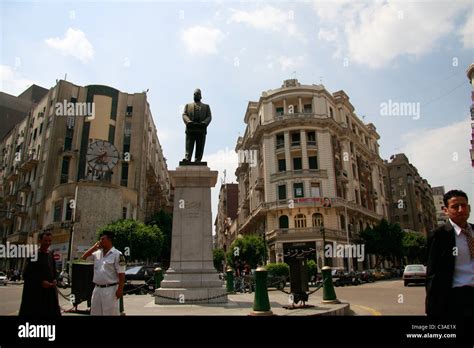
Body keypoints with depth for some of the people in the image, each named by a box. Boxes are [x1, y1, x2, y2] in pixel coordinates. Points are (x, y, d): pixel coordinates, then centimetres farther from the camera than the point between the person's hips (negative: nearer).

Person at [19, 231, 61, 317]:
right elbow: (26, 274, -10)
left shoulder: (51, 255, 9)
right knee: (33, 313, 0)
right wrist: (41, 282, -16)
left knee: (51, 312, 4)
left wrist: (54, 280, 1)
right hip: (35, 291, -5)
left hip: (50, 290, 5)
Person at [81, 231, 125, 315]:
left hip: (110, 289, -7)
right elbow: (83, 258, 13)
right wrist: (94, 247, 3)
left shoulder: (117, 254, -11)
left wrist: (120, 289, -19)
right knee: (95, 312, 15)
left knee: (110, 313, -1)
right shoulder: (97, 253, 11)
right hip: (97, 289, 7)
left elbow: (121, 274, -14)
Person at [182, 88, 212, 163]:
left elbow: (209, 117, 11)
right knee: (189, 146, -11)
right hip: (190, 129, 0)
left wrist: (204, 123, -12)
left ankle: (198, 161, -8)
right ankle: (187, 158, -21)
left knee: (200, 148, -6)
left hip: (201, 130, 0)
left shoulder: (206, 106, 25)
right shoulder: (188, 105, 26)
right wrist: (188, 121, -13)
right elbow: (184, 115, 10)